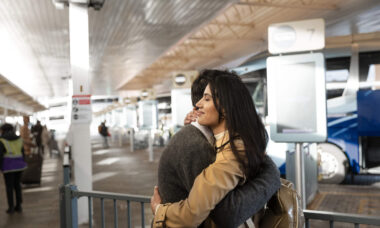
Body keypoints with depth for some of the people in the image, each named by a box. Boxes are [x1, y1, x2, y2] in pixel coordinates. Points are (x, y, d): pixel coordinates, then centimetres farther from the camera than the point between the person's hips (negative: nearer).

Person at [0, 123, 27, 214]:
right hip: (18, 165, 4)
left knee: (9, 187, 6)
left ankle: (11, 207, 9)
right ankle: (18, 206, 16)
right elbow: (22, 153, 7)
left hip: (8, 166, -4)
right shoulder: (19, 139, 4)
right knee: (17, 185, 14)